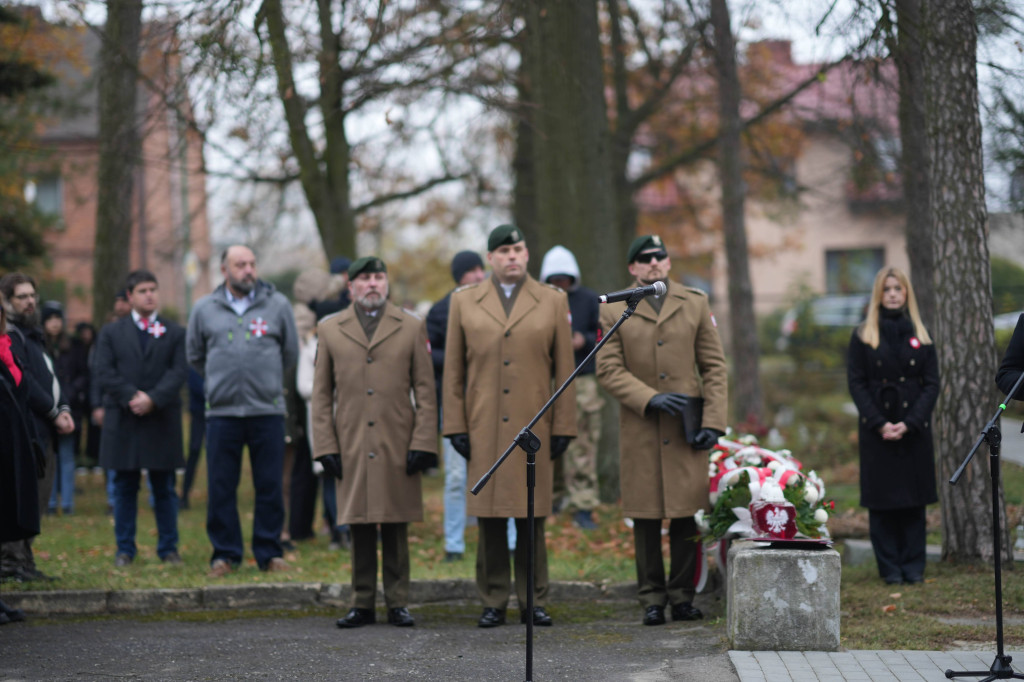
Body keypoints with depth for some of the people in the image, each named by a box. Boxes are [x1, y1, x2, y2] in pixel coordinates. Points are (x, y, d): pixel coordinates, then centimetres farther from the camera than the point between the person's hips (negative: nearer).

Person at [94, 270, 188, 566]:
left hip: (162, 421, 0)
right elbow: (103, 372, -1)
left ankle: (168, 548, 11)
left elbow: (179, 372, -3)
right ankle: (125, 549, 10)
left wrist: (152, 399, -17)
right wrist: (131, 397, -13)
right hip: (123, 420, 0)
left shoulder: (175, 332, 8)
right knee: (125, 488, 4)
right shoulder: (111, 333, 10)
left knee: (164, 489, 4)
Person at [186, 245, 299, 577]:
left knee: (270, 486, 2)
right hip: (221, 412, 1)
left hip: (268, 410, 0)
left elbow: (290, 352, 15)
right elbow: (194, 355, 19)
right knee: (221, 487, 2)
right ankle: (225, 554, 12)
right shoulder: (204, 309, 6)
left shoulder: (277, 304, 4)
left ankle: (269, 552, 12)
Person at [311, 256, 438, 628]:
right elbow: (321, 394, 9)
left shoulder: (411, 327, 7)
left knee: (396, 527, 3)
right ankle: (362, 604, 11)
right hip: (351, 448, 1)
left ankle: (398, 603, 10)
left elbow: (425, 391, 4)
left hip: (397, 447, -1)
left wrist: (422, 444, -4)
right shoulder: (329, 330, 9)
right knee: (359, 527, 4)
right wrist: (326, 447, 1)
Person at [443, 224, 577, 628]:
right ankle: (493, 603, 9)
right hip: (483, 431, 1)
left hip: (533, 428, 0)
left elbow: (564, 369, 6)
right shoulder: (464, 302, 9)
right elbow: (453, 371, 8)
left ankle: (534, 602, 11)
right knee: (489, 518, 2)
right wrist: (455, 426, 1)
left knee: (531, 519, 2)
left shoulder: (553, 302, 8)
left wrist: (563, 427, 1)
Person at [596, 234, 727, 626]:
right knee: (645, 517, 2)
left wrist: (713, 422, -2)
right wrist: (649, 399, -14)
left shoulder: (695, 305, 9)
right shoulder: (614, 311, 5)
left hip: (687, 431, 1)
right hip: (640, 432, -1)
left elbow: (714, 367, 8)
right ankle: (652, 599, 10)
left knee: (686, 514, 1)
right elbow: (608, 370, -1)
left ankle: (682, 596, 11)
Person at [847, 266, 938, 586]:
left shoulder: (920, 335, 8)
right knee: (882, 499, -1)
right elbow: (856, 383, -1)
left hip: (914, 430, 1)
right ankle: (889, 568, 5)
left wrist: (909, 423, -9)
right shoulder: (863, 336, 4)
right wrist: (880, 424, -11)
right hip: (876, 431, -1)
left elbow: (932, 384, 4)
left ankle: (913, 566, 9)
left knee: (914, 498, 2)